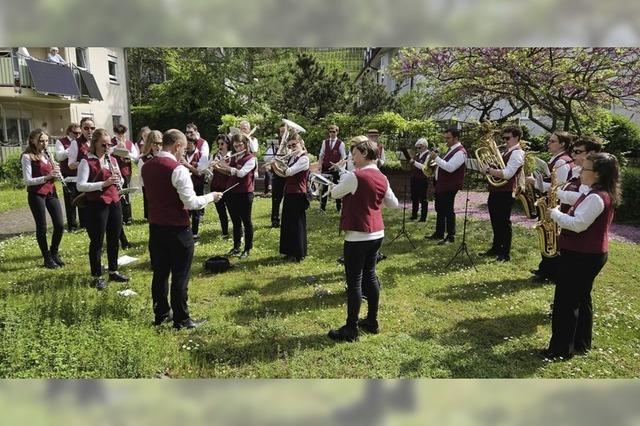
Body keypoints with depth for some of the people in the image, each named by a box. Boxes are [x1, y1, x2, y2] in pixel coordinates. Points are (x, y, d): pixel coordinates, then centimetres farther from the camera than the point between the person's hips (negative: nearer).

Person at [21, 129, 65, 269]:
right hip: (36, 195, -6)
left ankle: (54, 253, 22)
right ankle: (47, 258, 14)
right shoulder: (27, 157, -8)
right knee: (42, 227, 2)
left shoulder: (47, 155, 12)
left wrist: (56, 172, -7)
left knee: (60, 225, 2)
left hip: (51, 192, 6)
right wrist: (47, 177, -25)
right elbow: (27, 181, -14)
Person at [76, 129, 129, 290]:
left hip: (114, 203, 6)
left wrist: (118, 178, -7)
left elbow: (120, 181, 16)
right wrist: (103, 183, -25)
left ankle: (113, 271, 28)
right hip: (96, 205, -6)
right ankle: (97, 276, 15)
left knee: (114, 240, 14)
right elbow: (80, 186, -16)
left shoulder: (112, 160, 11)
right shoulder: (86, 162, -8)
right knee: (97, 242, 3)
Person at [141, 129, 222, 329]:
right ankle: (181, 319, 13)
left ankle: (161, 314, 28)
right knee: (180, 275, 3)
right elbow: (191, 203, -19)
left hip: (155, 227, 7)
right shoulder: (178, 170, -18)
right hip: (177, 230, -7)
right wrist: (211, 197, -5)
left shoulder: (146, 167, 5)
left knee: (160, 273, 15)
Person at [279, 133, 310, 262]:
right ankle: (290, 251, 24)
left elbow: (290, 172, -25)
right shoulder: (291, 157, 13)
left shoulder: (304, 158, -14)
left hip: (298, 195, -9)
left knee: (297, 223, -1)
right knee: (287, 222, 13)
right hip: (288, 193, 9)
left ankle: (299, 253, 9)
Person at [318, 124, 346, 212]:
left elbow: (343, 157, -2)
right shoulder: (325, 142, 8)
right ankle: (322, 206, 12)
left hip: (335, 168, -2)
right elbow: (321, 155, 10)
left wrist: (337, 164, -15)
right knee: (324, 186, 5)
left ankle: (339, 207, 11)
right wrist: (320, 164, -3)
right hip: (325, 168, 3)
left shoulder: (341, 143, -1)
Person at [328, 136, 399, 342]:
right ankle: (372, 321, 27)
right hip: (377, 234, 8)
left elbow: (335, 194, -1)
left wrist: (336, 185, 18)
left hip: (357, 236, -8)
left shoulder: (353, 177, -17)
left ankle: (351, 329, 8)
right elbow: (394, 203, 16)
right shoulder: (382, 178, 6)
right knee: (369, 275, 17)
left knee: (354, 281, -1)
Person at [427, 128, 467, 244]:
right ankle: (439, 233, 27)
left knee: (448, 211, -3)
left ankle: (450, 236, 8)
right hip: (441, 184, 10)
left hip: (449, 186, -10)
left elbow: (450, 167, -28)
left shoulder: (460, 151, -17)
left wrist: (436, 158, -24)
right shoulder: (451, 149, 15)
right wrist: (436, 161, 6)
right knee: (439, 210, 16)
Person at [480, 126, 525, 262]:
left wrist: (489, 170, -17)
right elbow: (496, 167, 19)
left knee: (504, 223, -2)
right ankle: (496, 249, 30)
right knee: (496, 222, 17)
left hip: (505, 194, -9)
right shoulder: (506, 152, 19)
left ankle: (505, 254, 8)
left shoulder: (517, 153, -11)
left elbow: (506, 174, -22)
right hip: (495, 192, 9)